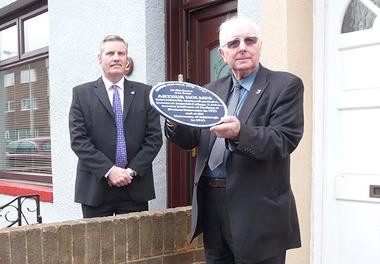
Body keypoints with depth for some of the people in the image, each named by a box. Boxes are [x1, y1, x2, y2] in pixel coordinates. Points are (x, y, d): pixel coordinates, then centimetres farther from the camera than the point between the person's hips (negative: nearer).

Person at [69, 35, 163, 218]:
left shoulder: (145, 93, 7)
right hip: (95, 187, -1)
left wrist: (132, 171, -8)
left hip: (136, 187, 1)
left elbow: (154, 138, 3)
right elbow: (78, 139, -4)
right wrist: (109, 170, -13)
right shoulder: (82, 93, 4)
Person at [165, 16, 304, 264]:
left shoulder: (286, 85, -5)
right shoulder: (212, 90, 12)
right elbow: (192, 140, 10)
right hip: (211, 205, 5)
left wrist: (240, 133, -33)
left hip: (257, 210, -5)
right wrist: (174, 123, -12)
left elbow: (284, 140, -16)